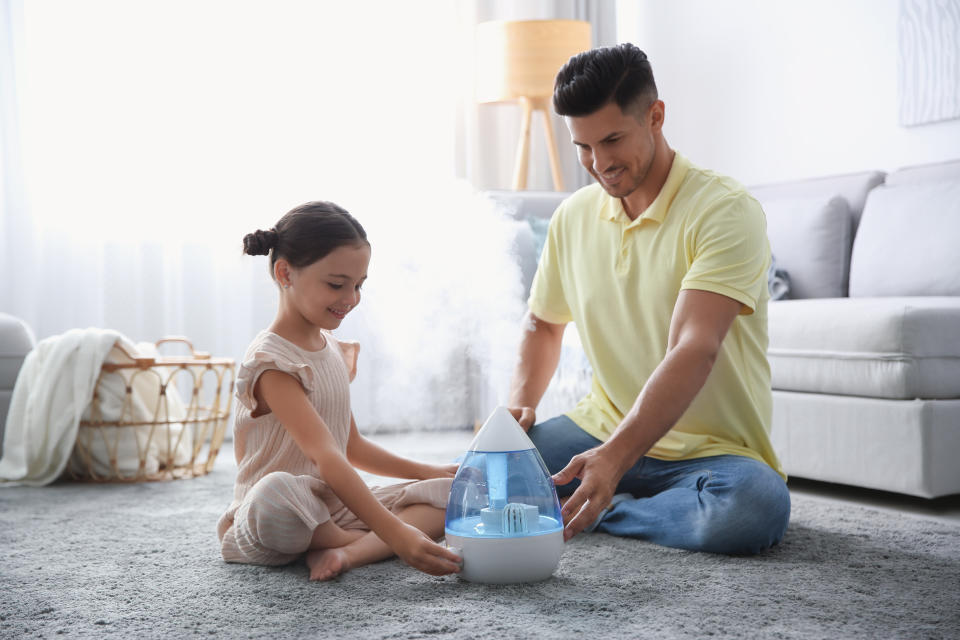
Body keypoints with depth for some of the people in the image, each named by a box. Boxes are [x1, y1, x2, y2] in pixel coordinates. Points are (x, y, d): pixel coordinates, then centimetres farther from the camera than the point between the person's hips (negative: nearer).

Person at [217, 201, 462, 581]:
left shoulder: (333, 350, 11)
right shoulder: (271, 362, -17)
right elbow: (326, 457, -28)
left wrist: (428, 472, 10)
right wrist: (396, 535, -36)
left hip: (336, 510, 8)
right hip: (276, 520, -8)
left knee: (449, 492, -5)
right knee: (276, 492, -42)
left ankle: (346, 551, -24)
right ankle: (375, 546, -15)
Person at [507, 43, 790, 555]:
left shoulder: (726, 211, -15)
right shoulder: (572, 217, 5)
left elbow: (694, 351, -27)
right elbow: (543, 323, 20)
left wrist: (614, 457, -38)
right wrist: (520, 406, 0)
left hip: (713, 449, -3)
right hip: (603, 429, 4)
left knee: (755, 504, -36)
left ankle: (603, 512, -12)